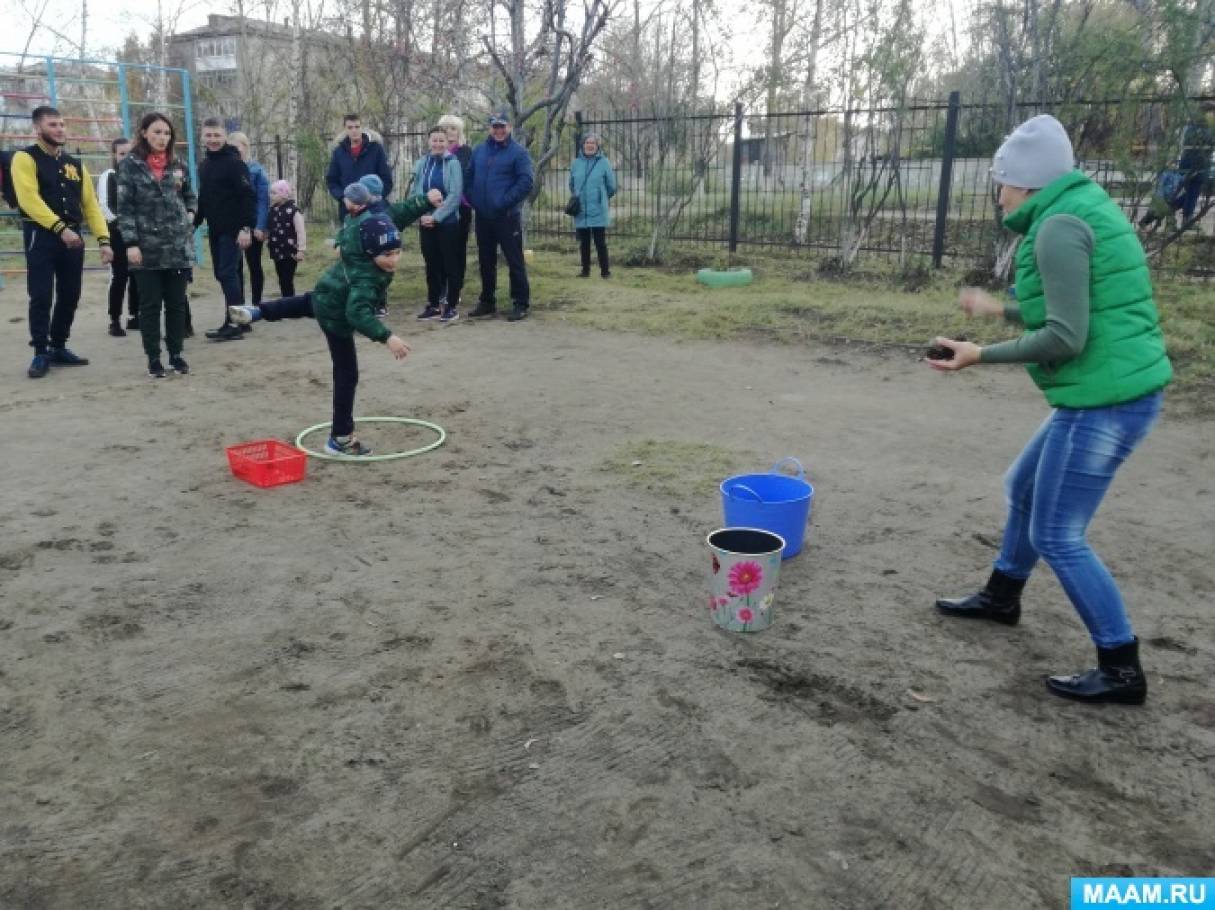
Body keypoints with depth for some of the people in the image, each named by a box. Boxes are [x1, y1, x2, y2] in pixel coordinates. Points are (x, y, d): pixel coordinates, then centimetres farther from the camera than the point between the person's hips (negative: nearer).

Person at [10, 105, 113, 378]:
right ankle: (40, 353, 3)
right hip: (40, 236, -6)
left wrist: (103, 239, -1)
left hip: (73, 237, 6)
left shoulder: (75, 164, 16)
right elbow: (30, 199, -16)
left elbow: (90, 204, 11)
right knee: (41, 297, -5)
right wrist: (60, 228, -26)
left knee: (70, 296, 9)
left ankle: (59, 348, 23)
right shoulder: (25, 159, -3)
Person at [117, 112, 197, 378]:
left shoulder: (179, 165, 9)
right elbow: (124, 207, -5)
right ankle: (153, 358, 10)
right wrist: (131, 243, -11)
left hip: (179, 246, 3)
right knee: (150, 305, 3)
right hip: (147, 247, -3)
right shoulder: (130, 165, -2)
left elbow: (190, 196, 24)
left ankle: (176, 354, 18)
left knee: (176, 303, 8)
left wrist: (190, 215, 4)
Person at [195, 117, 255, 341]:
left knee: (228, 273, -10)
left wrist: (247, 227, -22)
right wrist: (195, 223, 17)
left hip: (233, 230, -8)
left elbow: (249, 197, -16)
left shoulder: (234, 162, -9)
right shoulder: (204, 165, 15)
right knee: (222, 274, 9)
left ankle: (233, 323, -8)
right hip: (214, 230, 8)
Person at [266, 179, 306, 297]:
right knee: (282, 281, 12)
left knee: (287, 281, -5)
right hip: (277, 251, 7)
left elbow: (301, 232, -16)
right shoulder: (273, 210, 8)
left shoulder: (293, 211, -14)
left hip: (290, 252, -7)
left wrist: (301, 250, -17)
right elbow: (269, 229, 19)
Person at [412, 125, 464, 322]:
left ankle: (452, 306, 7)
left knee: (450, 264, 1)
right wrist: (422, 214, -7)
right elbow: (415, 191, 8)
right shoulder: (422, 163, 6)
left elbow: (455, 195, -12)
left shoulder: (453, 163, -5)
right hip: (426, 223, 4)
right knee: (431, 264, 10)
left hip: (447, 222, -4)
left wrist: (436, 217, -15)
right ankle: (433, 305, 19)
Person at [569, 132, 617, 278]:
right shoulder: (576, 163, 6)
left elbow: (611, 187, 4)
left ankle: (605, 271, 4)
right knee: (583, 243, 9)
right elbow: (572, 185, 20)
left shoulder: (604, 162, -3)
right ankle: (585, 270, 18)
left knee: (600, 243, -2)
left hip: (598, 211, -3)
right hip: (581, 211, 3)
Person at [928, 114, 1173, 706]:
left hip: (1103, 401, -11)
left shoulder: (1059, 227, -16)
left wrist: (981, 355, -14)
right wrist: (1000, 309, 28)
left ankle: (1121, 669, 9)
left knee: (1058, 535, -3)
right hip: (1113, 393, 11)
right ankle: (1002, 596, 42)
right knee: (1024, 488, 23)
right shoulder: (1085, 209, 15)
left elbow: (1065, 338, -22)